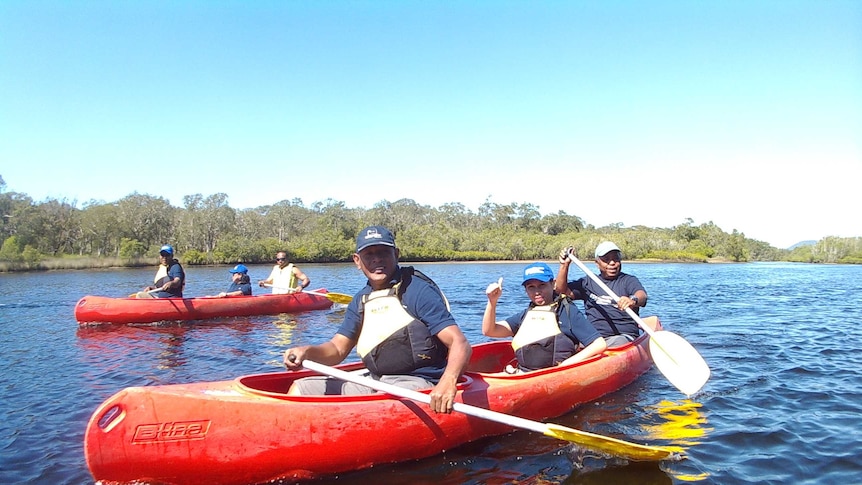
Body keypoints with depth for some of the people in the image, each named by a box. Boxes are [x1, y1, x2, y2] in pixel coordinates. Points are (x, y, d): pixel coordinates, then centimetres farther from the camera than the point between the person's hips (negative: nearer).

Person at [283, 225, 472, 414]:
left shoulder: (419, 291, -9)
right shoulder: (361, 300, 13)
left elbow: (460, 344, -17)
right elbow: (338, 348, 13)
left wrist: (448, 381, -38)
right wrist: (307, 351, -10)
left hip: (417, 385, -7)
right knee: (300, 389, 5)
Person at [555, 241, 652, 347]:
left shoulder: (629, 280, 9)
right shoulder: (588, 282, 20)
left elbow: (642, 295, -13)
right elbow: (561, 290, 13)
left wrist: (633, 300, -38)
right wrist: (564, 265, 1)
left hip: (623, 336, -3)